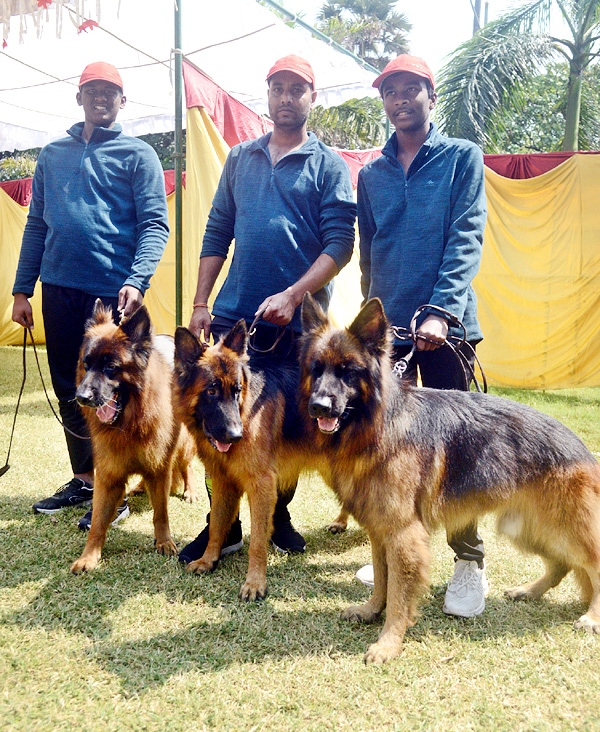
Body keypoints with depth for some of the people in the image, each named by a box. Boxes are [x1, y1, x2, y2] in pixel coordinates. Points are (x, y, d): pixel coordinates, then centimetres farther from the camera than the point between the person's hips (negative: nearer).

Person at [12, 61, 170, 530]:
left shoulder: (137, 154, 3)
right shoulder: (53, 155, 17)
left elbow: (155, 224, -6)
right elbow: (36, 224, 18)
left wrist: (137, 281, -21)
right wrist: (22, 289, 11)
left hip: (112, 292, -5)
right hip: (58, 288, 5)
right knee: (70, 389, 12)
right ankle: (83, 480, 26)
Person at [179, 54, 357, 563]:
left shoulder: (329, 165, 3)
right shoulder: (241, 158, 15)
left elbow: (340, 244, -6)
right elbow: (218, 232, 15)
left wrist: (292, 296, -18)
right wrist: (201, 302, 7)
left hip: (298, 320, -3)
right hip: (233, 313, 3)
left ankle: (277, 514, 28)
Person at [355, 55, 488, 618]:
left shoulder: (462, 158, 4)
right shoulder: (371, 174, 16)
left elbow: (466, 238, -7)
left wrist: (440, 311, -20)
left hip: (445, 324, -3)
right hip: (387, 325, 4)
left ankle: (469, 562, 11)